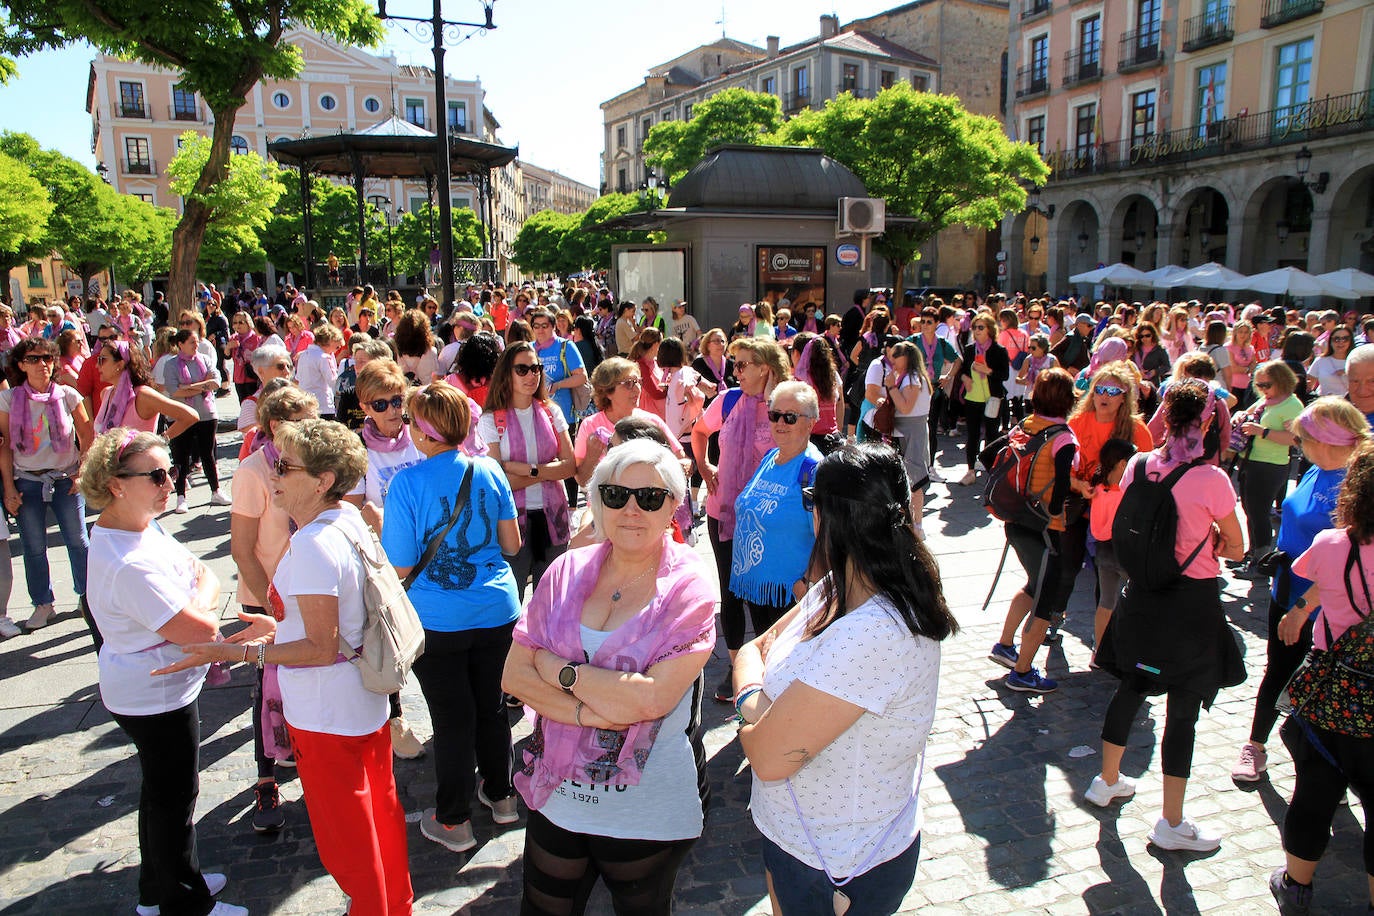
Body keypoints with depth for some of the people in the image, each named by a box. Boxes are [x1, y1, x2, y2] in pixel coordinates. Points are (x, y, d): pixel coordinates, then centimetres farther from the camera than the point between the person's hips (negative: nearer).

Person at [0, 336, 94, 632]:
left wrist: (83, 472, -4)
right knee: (34, 547, 7)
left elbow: (87, 435, 4)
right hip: (27, 482, 0)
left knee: (77, 541, 5)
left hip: (66, 479, 0)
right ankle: (42, 605, 20)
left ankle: (86, 597, 21)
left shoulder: (67, 395, -2)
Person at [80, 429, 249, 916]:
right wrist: (204, 600, -11)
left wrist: (197, 603, -9)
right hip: (157, 697, -10)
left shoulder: (144, 527, 0)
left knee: (163, 790, 25)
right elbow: (201, 627, -29)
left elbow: (205, 575, 8)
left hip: (158, 689, 10)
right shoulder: (129, 565, -32)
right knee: (174, 795, 8)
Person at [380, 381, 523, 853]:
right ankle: (501, 795, 39)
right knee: (491, 706, 21)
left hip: (438, 620, -4)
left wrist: (380, 530, 4)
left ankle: (453, 821, 26)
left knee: (452, 718, 10)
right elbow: (512, 544, 1)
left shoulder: (407, 482, -17)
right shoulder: (489, 471, -5)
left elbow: (400, 567, -15)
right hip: (497, 611, 4)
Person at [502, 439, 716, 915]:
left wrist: (560, 670, -17)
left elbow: (651, 698, -25)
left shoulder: (689, 587, -15)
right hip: (556, 797, 4)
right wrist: (587, 712, -21)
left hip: (646, 811, -3)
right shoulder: (567, 571, -4)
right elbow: (514, 675, -6)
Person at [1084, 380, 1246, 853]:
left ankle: (1108, 780, 39)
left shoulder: (1138, 465, -5)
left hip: (1142, 596, 5)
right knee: (1183, 711, 6)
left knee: (1131, 688, 22)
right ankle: (1171, 823, 18)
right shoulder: (1212, 479, -19)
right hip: (1193, 604, -5)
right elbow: (1235, 548, -6)